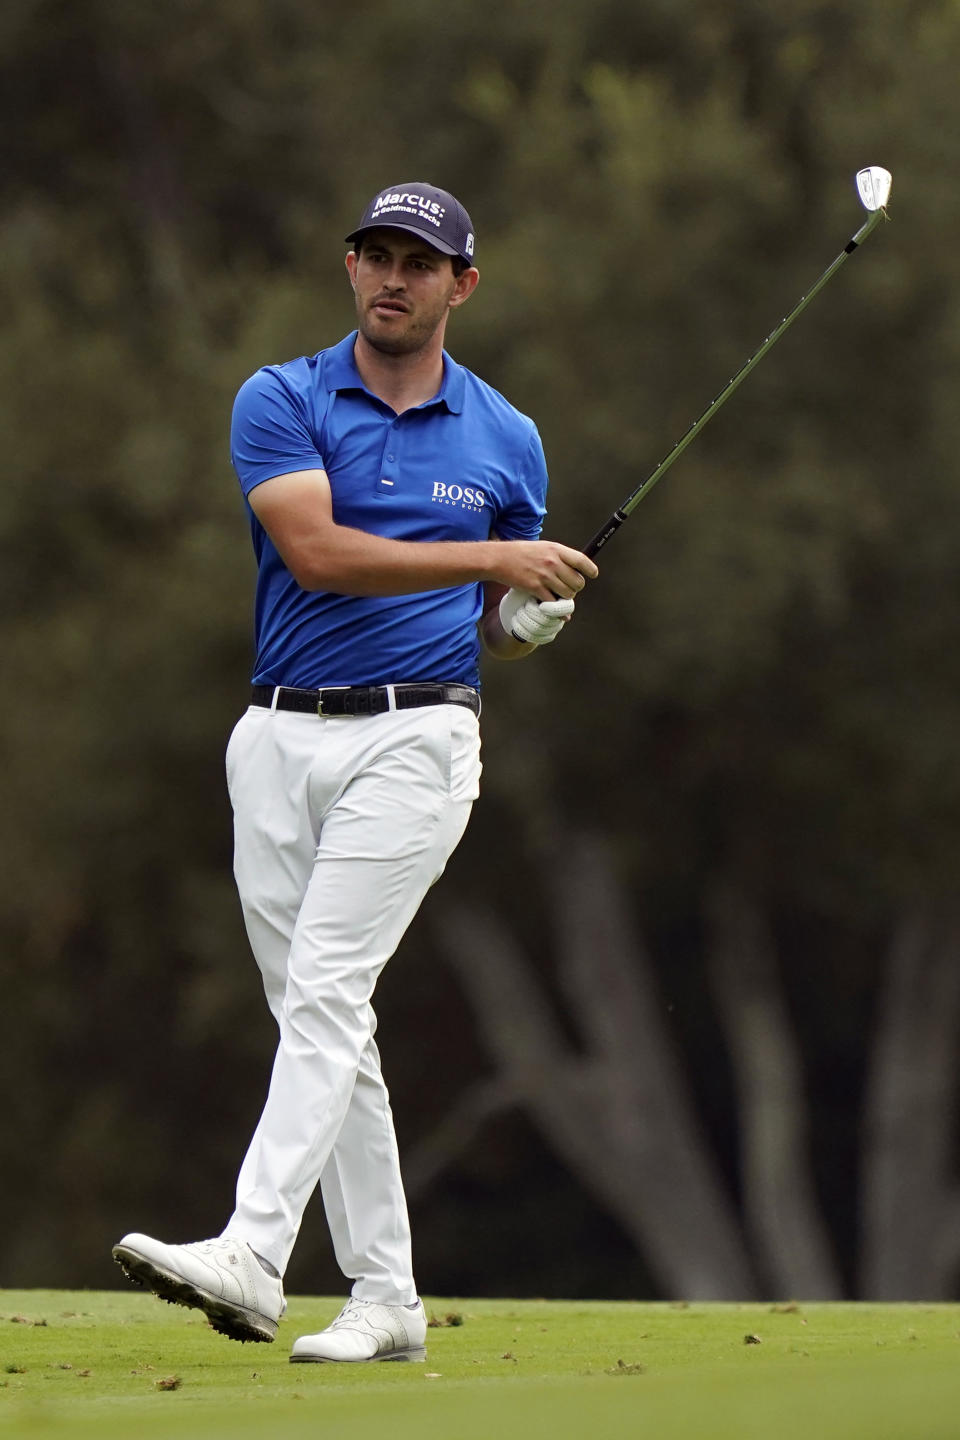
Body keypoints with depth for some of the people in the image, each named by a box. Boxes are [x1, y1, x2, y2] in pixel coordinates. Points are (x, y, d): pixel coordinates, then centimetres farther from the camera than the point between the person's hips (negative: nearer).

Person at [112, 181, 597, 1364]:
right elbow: (317, 553, -14)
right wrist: (493, 558, -16)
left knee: (326, 991, -17)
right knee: (322, 1018, 4)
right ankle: (385, 1300, 10)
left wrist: (531, 620, -6)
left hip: (414, 738, -2)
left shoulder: (505, 439, 9)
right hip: (280, 738, 2)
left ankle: (250, 1259, -28)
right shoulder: (280, 402, 2)